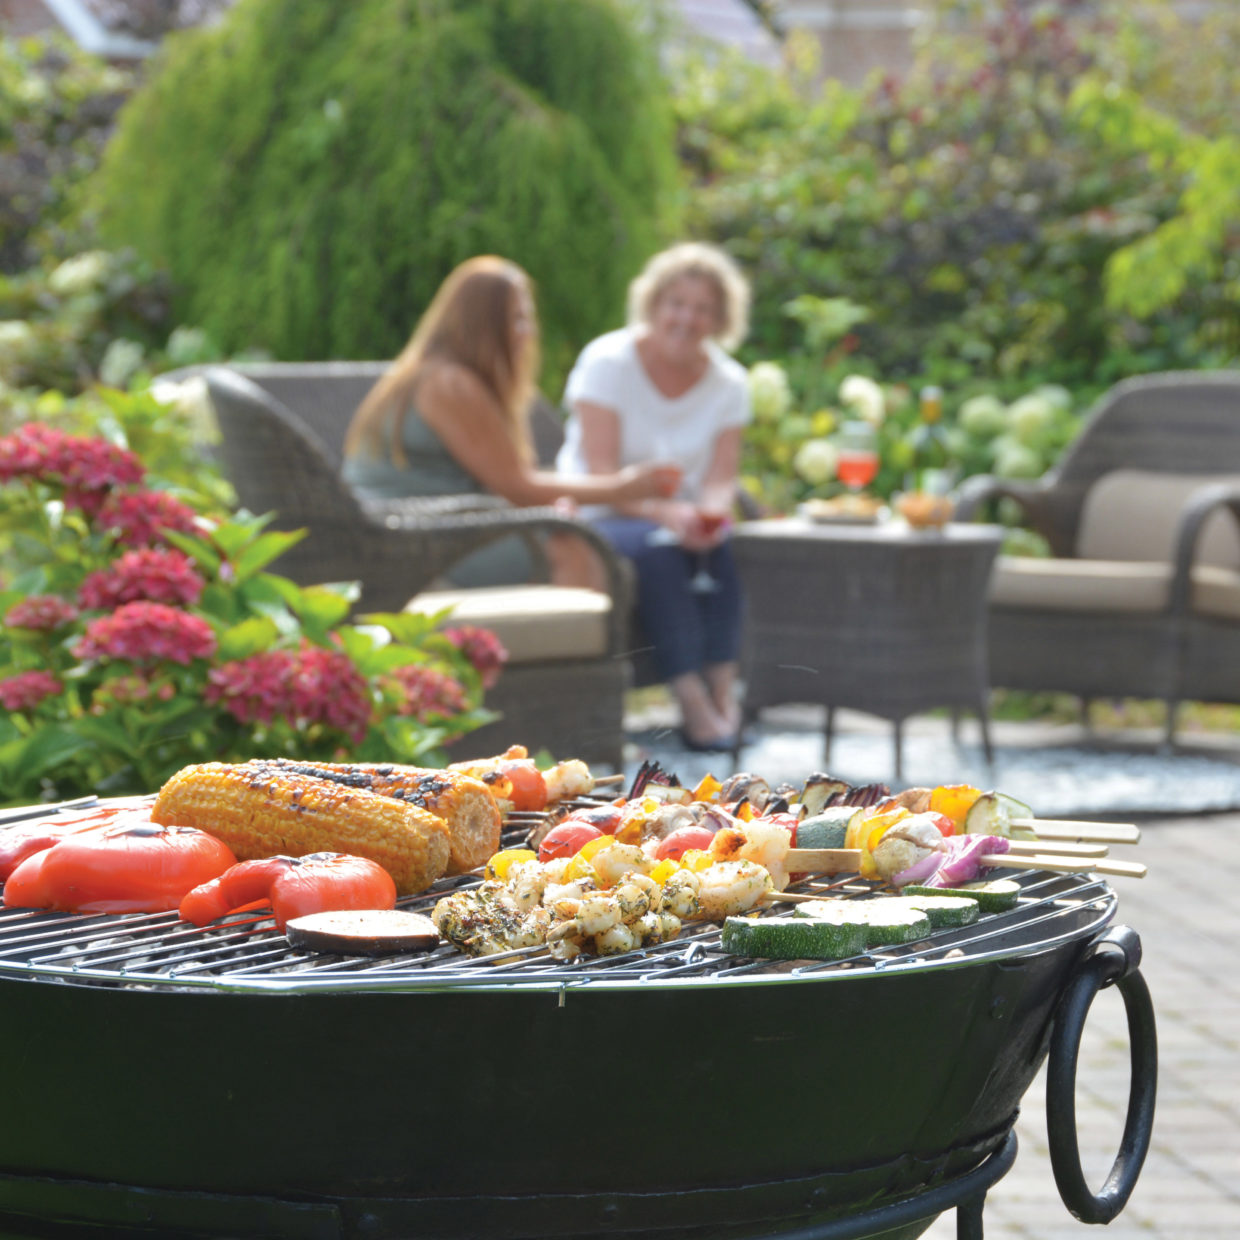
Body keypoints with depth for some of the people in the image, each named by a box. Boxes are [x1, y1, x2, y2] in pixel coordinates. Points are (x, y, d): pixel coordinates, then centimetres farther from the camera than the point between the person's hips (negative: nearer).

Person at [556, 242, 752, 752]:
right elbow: (601, 477, -17)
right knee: (654, 548, -36)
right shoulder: (607, 362, -9)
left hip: (684, 521, 4)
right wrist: (665, 512, -34)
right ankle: (694, 705, -41)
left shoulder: (728, 382, 4)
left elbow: (720, 480, -5)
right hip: (597, 520, -4)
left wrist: (710, 513, -30)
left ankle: (723, 692, -35)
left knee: (730, 549, -30)